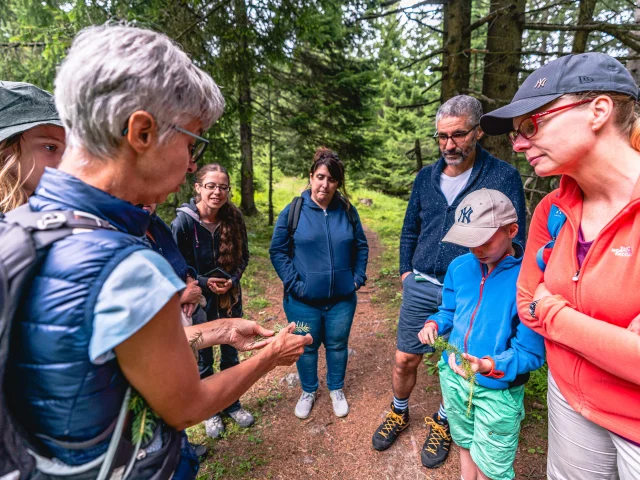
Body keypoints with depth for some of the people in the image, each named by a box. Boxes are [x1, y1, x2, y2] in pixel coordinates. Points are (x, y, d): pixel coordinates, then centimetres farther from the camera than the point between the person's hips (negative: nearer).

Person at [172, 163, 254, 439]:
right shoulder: (183, 221, -19)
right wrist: (204, 282, -20)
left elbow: (243, 256, 1)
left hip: (230, 299, 3)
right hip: (199, 301, -3)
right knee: (203, 360, 15)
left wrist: (233, 279, -16)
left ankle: (232, 405, 42)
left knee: (231, 355, 19)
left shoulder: (233, 218, -10)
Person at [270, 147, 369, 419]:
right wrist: (293, 283, -12)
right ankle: (308, 392, 42)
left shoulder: (348, 210, -2)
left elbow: (361, 247, 8)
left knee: (337, 345, 19)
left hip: (342, 298, 2)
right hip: (303, 301, -1)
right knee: (306, 348, 16)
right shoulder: (293, 210, -9)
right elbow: (277, 250, -6)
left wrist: (358, 278, 0)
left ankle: (337, 390, 44)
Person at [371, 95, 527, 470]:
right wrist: (406, 271, 9)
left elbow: (513, 242, -8)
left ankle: (442, 422, 43)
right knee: (405, 360, 12)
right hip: (422, 287, 3)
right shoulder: (426, 178, 4)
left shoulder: (504, 177, -9)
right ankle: (399, 413, 40)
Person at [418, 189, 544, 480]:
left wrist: (489, 366, -37)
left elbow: (530, 352, -23)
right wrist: (434, 324, -12)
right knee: (464, 443, 30)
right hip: (453, 377, 5)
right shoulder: (460, 266, -7)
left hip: (498, 390, -5)